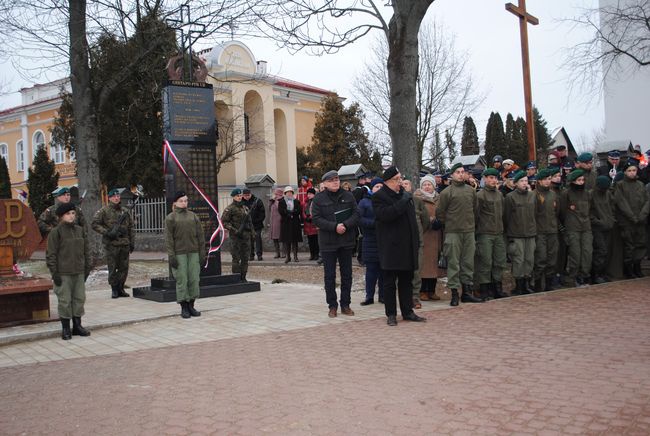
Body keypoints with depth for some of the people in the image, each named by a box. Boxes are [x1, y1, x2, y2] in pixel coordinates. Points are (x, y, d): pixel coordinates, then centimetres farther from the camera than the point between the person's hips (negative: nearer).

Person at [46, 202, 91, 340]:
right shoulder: (55, 232, -7)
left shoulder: (80, 230, 9)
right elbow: (51, 254, -8)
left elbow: (86, 250, 15)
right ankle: (65, 328, 10)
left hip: (79, 272, 5)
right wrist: (54, 272, -12)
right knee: (65, 300, 0)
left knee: (79, 298, 9)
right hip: (63, 273, -5)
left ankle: (77, 325, 21)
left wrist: (87, 267, 11)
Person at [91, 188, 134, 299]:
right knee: (112, 268, 0)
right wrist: (106, 232, -14)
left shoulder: (125, 212, 13)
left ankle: (120, 288, 18)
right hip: (111, 244, -4)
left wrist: (132, 243, 12)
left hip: (124, 244, 4)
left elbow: (131, 228, 16)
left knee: (124, 268, 7)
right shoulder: (104, 211, -1)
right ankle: (114, 289, 10)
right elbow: (95, 224, -4)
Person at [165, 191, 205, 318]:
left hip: (193, 252, 3)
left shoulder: (193, 216, 11)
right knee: (182, 280, -3)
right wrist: (171, 256, -11)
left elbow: (200, 236, 10)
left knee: (194, 279, 2)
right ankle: (184, 308, 6)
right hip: (179, 254, -3)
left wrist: (202, 253, 4)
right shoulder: (170, 218, 2)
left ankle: (191, 306, 13)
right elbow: (168, 238, -4)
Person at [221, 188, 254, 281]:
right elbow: (224, 221, -11)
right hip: (236, 237, -6)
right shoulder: (230, 208, -6)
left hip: (246, 235, 7)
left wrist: (252, 230, 12)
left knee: (245, 258, 9)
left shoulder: (245, 207, 15)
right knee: (236, 258, -5)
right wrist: (234, 230, -17)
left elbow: (249, 220, 25)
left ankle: (243, 277, 17)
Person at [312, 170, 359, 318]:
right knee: (329, 275, 4)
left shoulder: (348, 196, 4)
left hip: (346, 241, 2)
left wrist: (345, 225, -17)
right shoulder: (319, 198, -3)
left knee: (347, 274, 8)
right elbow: (316, 219, -10)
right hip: (328, 242, -2)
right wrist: (334, 227, -20)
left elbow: (356, 214, 1)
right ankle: (332, 306, 14)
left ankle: (345, 305, 18)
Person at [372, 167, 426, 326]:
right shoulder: (379, 197, -7)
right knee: (390, 283, 1)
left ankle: (407, 312, 20)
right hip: (390, 247, -6)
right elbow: (385, 214, -26)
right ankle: (391, 314, 9)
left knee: (407, 281, 12)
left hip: (407, 246, 7)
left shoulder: (406, 194, 15)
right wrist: (403, 201, -21)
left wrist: (416, 240, 16)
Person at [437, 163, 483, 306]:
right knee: (453, 263, -2)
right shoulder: (446, 192, -5)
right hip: (453, 233, -5)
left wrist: (470, 222, 16)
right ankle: (454, 293, 3)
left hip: (469, 231, 5)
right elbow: (440, 213, -2)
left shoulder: (471, 191, 11)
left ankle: (467, 292, 17)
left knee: (468, 262, 9)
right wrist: (448, 224, 2)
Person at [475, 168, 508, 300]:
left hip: (498, 234, 7)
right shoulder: (480, 195, -7)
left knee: (500, 262, 8)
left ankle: (497, 289, 18)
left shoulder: (499, 194, 14)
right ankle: (485, 290, 3)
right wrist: (476, 230, -9)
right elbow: (475, 215, -8)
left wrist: (502, 229, 18)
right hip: (485, 234, -7)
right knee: (485, 263, -4)